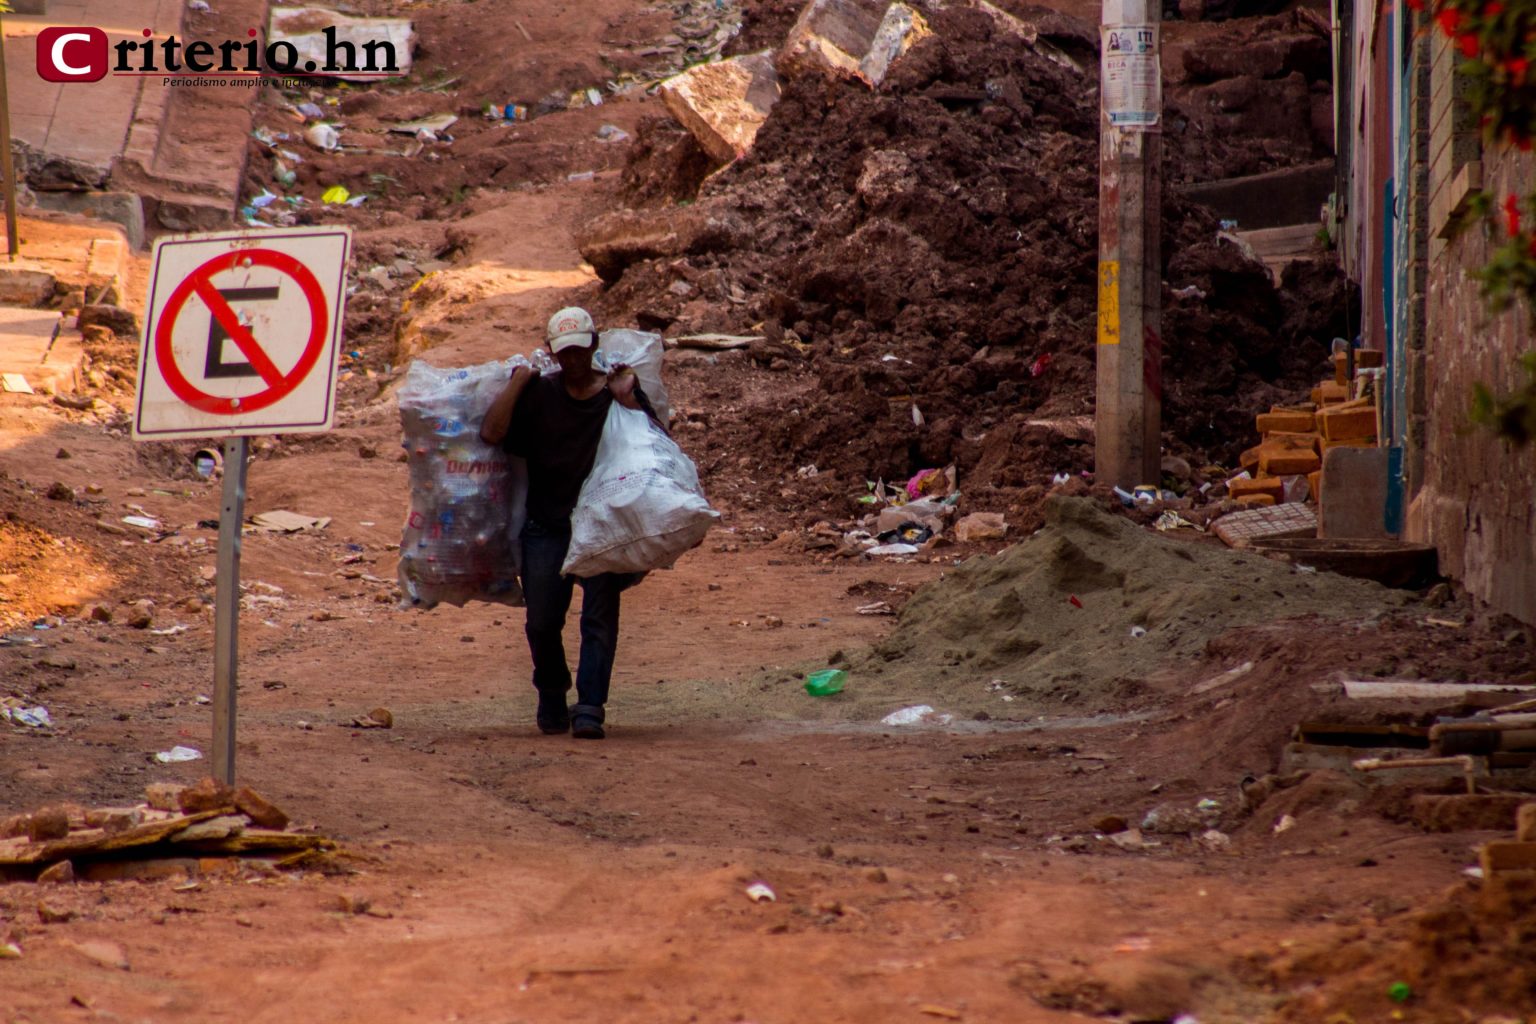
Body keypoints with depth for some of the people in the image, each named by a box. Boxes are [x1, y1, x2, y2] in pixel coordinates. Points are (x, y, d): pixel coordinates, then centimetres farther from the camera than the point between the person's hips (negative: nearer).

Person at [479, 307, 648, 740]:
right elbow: (492, 432, -9)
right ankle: (551, 700, 26)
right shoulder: (538, 393, 5)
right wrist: (517, 381, -7)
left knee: (599, 618, -11)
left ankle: (589, 710, -13)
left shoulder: (618, 391, 5)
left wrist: (627, 401, -14)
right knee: (542, 623, 2)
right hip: (547, 527, 1)